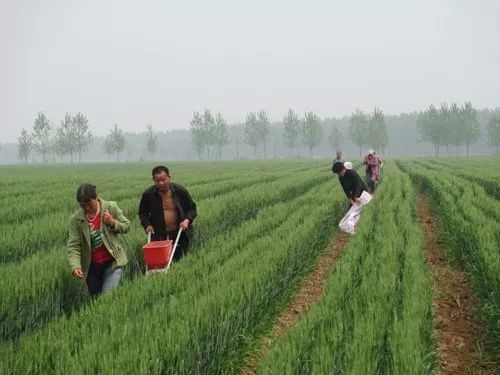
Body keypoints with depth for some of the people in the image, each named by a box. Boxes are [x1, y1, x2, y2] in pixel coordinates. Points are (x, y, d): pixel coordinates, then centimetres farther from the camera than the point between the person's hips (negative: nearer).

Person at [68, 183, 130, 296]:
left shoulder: (111, 207, -8)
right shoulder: (76, 219, -8)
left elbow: (126, 226, 3)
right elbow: (73, 246, -13)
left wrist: (113, 222, -18)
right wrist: (75, 266, -30)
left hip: (112, 261, -2)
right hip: (91, 265, 2)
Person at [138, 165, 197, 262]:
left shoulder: (180, 191, -2)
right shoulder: (148, 194, -1)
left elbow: (192, 208, 8)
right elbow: (142, 212, 15)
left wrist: (187, 220, -10)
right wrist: (146, 225, -2)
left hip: (179, 234, 0)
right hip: (158, 235, 0)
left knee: (178, 259, 2)